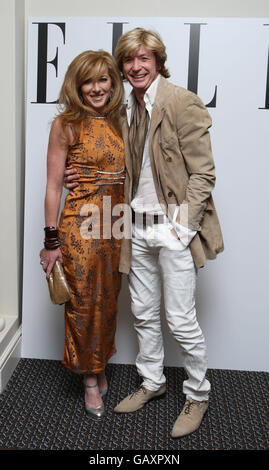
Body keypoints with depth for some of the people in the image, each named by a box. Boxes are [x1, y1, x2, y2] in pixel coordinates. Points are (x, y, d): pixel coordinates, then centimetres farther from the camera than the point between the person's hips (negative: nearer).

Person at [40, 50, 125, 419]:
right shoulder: (66, 125, -5)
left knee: (108, 301, 15)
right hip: (80, 225, -4)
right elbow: (53, 185, -6)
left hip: (116, 226, 5)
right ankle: (91, 379, 25)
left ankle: (100, 366, 37)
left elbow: (128, 177, 13)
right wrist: (51, 241, -9)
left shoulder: (119, 123, 9)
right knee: (84, 303, 6)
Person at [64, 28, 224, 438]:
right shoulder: (125, 110, 11)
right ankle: (152, 382, 36)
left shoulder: (183, 103, -10)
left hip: (174, 227, -6)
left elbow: (203, 172, -12)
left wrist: (183, 226, -17)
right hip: (139, 227, 7)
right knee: (143, 313, 16)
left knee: (181, 320, 1)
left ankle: (197, 395, 24)